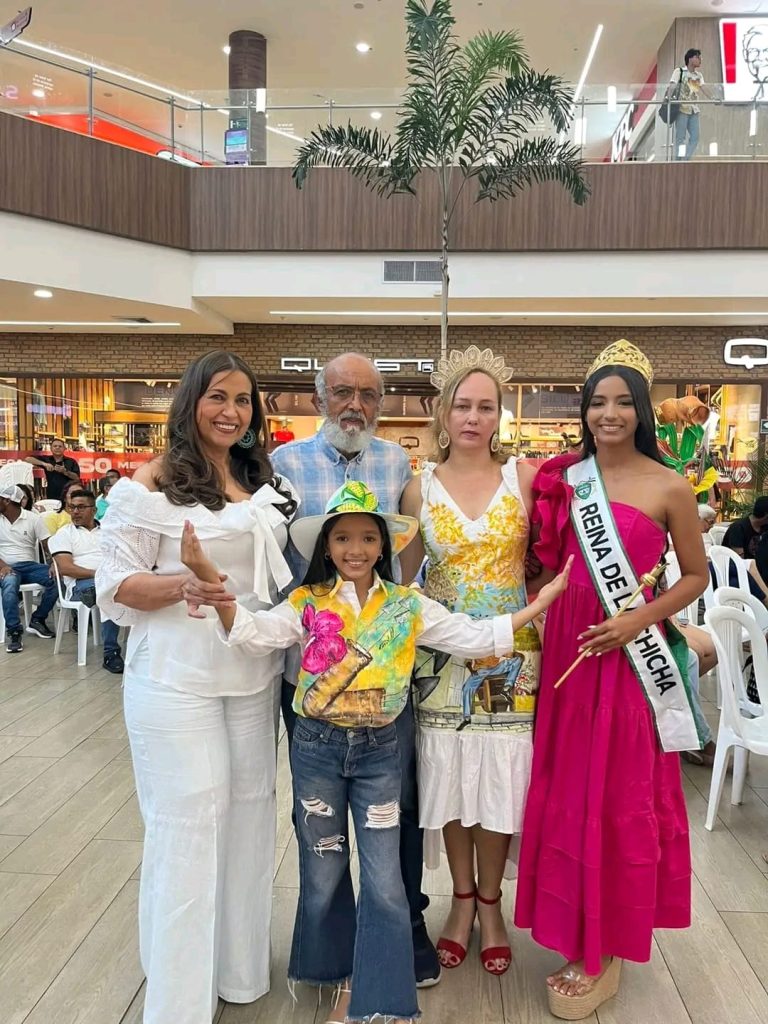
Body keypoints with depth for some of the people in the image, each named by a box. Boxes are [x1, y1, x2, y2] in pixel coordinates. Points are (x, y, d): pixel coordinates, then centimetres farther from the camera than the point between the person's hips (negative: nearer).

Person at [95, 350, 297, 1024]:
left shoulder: (264, 483, 12)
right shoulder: (152, 483, -6)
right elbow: (116, 585, -8)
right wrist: (186, 583, -24)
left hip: (252, 675, 6)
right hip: (177, 680, -5)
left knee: (249, 812, 13)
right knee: (188, 825, 0)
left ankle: (241, 969, 34)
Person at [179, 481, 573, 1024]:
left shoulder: (408, 605, -2)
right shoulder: (308, 603, -6)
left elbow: (475, 637, -2)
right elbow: (252, 633, -18)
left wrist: (539, 602, -7)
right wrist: (210, 578, -32)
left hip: (378, 750, 0)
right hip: (317, 746, 0)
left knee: (384, 881, 4)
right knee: (323, 873, 16)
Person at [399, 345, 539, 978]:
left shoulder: (525, 478, -1)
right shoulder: (421, 489, 1)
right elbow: (404, 576, 7)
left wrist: (547, 638, -7)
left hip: (510, 653, -1)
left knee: (500, 779, 6)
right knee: (449, 777, 10)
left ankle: (489, 904, 30)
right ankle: (462, 899, 33)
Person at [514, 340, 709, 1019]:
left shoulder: (669, 488, -5)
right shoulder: (564, 477, 5)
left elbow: (697, 575, 2)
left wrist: (641, 618, -12)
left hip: (628, 654, -3)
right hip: (566, 649, 4)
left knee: (620, 797, 6)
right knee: (566, 792, 11)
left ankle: (607, 951, 25)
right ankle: (574, 933, 33)